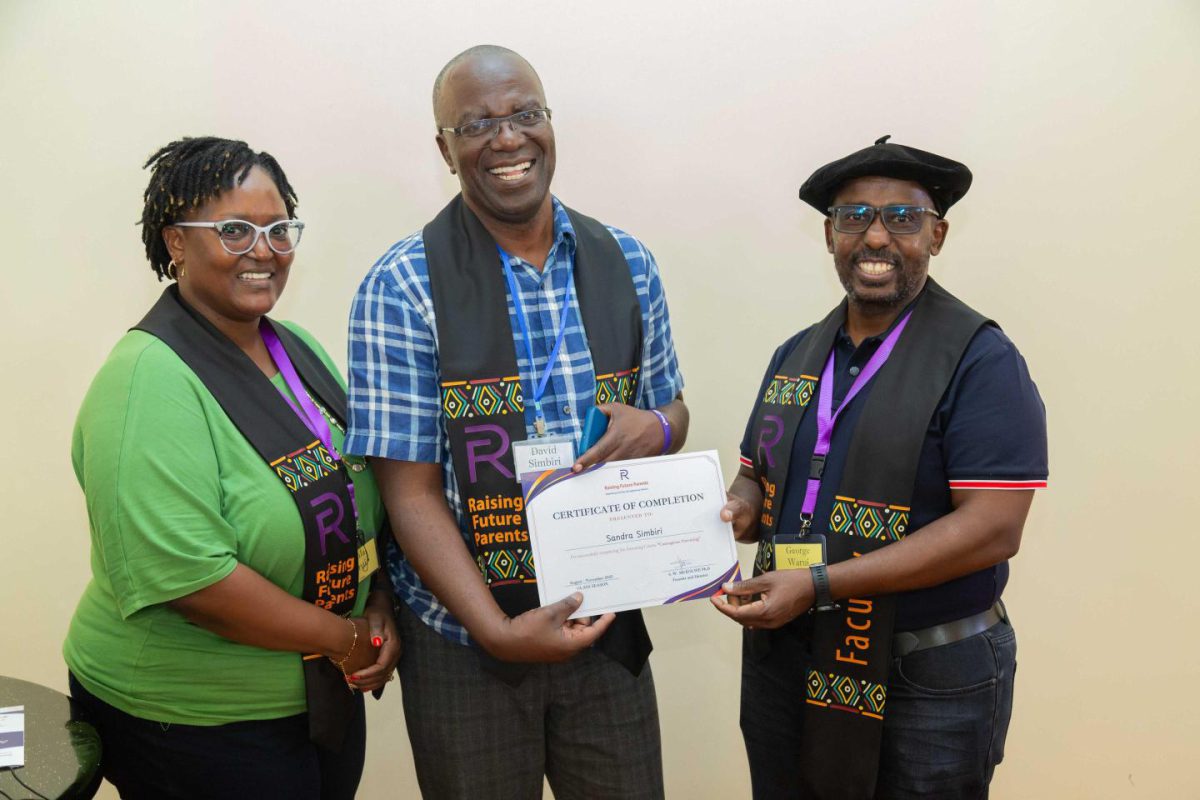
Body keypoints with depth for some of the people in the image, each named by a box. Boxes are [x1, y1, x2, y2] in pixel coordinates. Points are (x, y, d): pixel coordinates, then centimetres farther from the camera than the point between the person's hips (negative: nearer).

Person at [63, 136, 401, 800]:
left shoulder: (299, 349, 5)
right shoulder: (149, 380, -20)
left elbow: (359, 494, 12)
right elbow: (184, 575, -28)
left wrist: (380, 607, -4)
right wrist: (346, 639, -19)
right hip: (188, 725, -7)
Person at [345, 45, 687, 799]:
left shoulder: (626, 264, 1)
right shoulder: (402, 287, -11)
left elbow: (673, 411, 10)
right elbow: (411, 492, -12)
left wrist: (654, 427, -14)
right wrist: (498, 630, -21)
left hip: (606, 619, 3)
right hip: (465, 635, -3)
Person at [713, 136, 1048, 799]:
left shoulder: (981, 361, -11)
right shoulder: (797, 355, 8)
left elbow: (992, 528, -20)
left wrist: (817, 584, -22)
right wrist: (741, 509, -9)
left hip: (927, 683, -5)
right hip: (784, 662, 5)